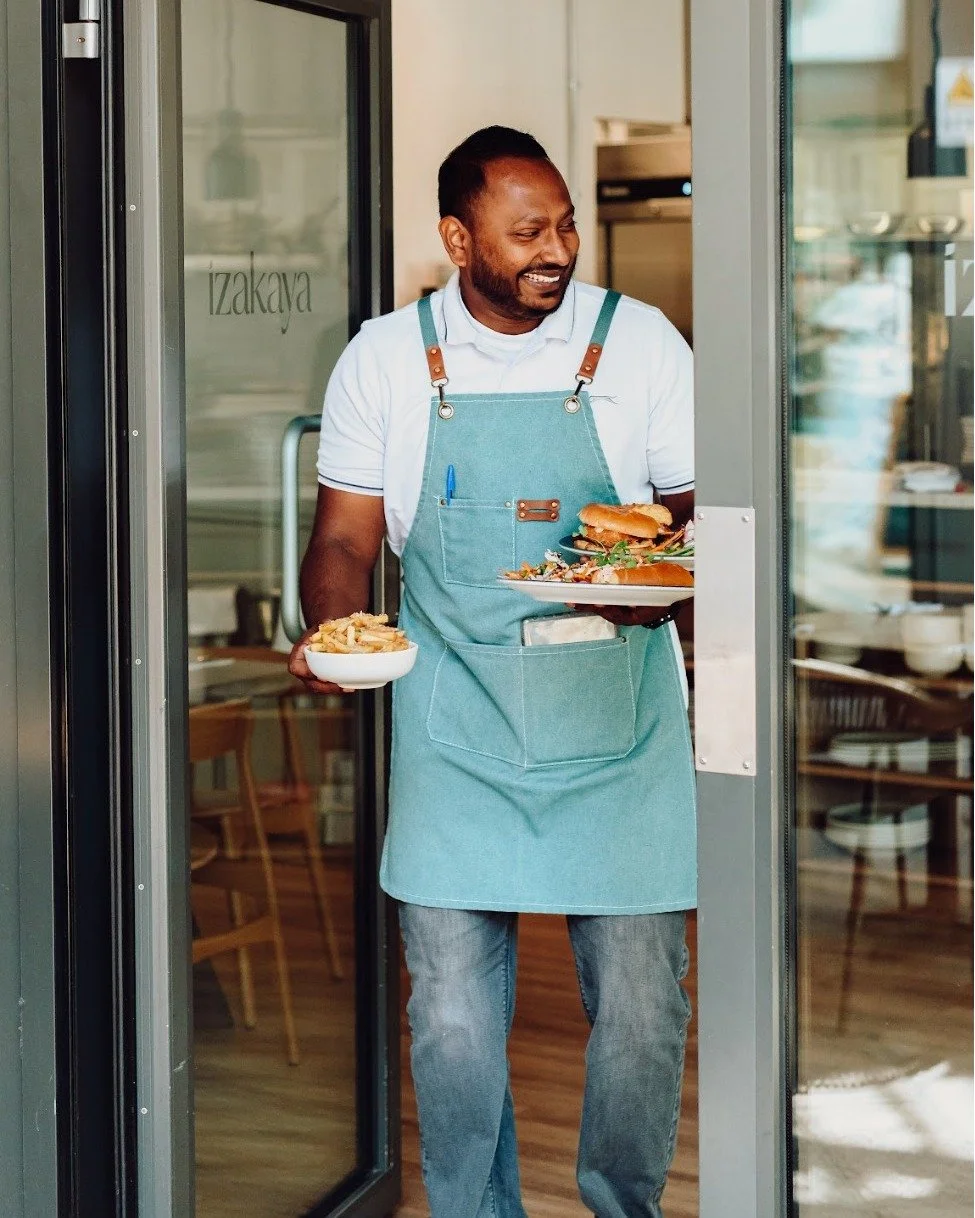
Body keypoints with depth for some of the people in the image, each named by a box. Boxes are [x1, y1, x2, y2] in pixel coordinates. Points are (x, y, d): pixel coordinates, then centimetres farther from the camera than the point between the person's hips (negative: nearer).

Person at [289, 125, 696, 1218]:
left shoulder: (640, 342, 3)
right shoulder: (385, 359, 4)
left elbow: (697, 509, 6)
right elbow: (346, 534, 7)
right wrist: (333, 631, -14)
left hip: (618, 727, 0)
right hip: (455, 734, 0)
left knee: (642, 1012, 2)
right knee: (451, 1020, 2)